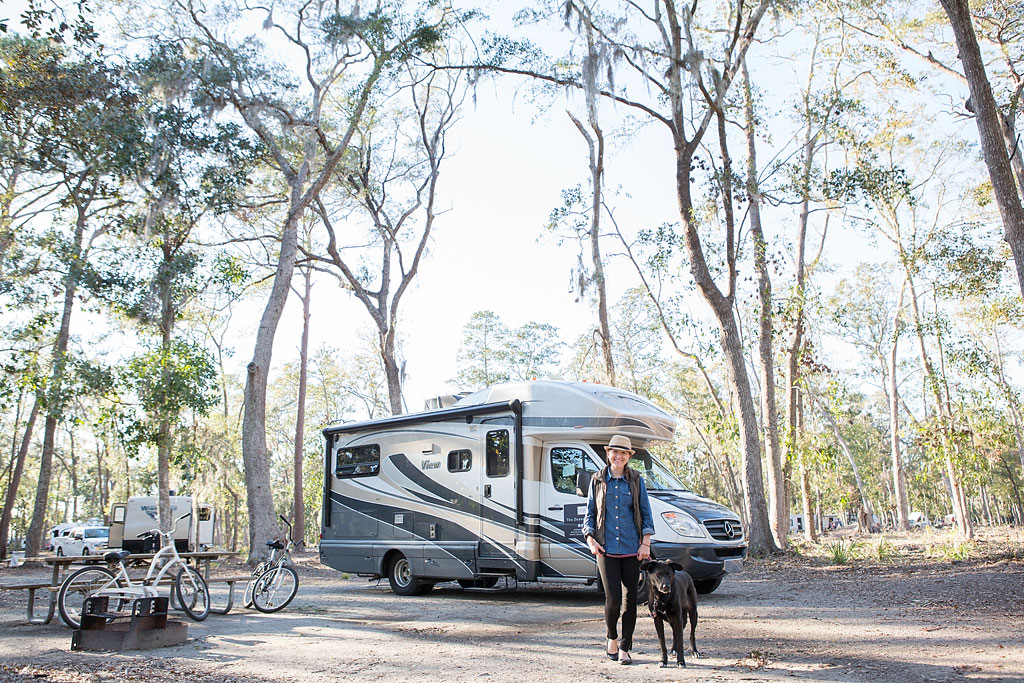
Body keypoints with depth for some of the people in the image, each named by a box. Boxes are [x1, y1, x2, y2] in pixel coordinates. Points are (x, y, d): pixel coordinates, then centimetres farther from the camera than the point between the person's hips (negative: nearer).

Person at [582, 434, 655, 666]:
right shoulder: (598, 481, 6)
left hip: (632, 549, 1)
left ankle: (624, 649, 15)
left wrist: (646, 544, -2)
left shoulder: (636, 480, 6)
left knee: (631, 599, 2)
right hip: (606, 549, -1)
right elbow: (589, 513, 10)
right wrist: (590, 539, -4)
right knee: (613, 598, -7)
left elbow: (646, 514, 7)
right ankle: (612, 638, 21)